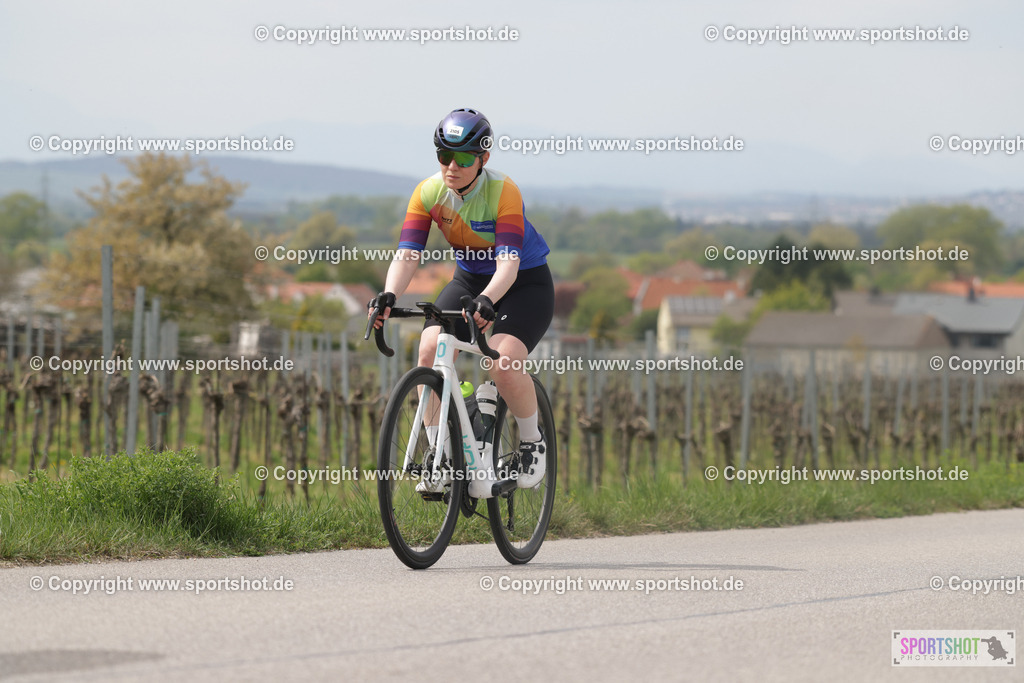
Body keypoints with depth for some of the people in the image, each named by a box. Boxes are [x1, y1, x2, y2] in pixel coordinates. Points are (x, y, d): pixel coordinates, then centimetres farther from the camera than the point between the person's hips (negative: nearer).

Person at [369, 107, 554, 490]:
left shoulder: (503, 192, -27)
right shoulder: (428, 193, -14)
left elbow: (508, 261, -36)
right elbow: (406, 253, -21)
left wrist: (487, 300, -56)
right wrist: (389, 295, -41)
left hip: (525, 283, -4)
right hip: (469, 279, 4)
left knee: (503, 363, -28)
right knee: (430, 349, -22)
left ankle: (532, 443, -1)